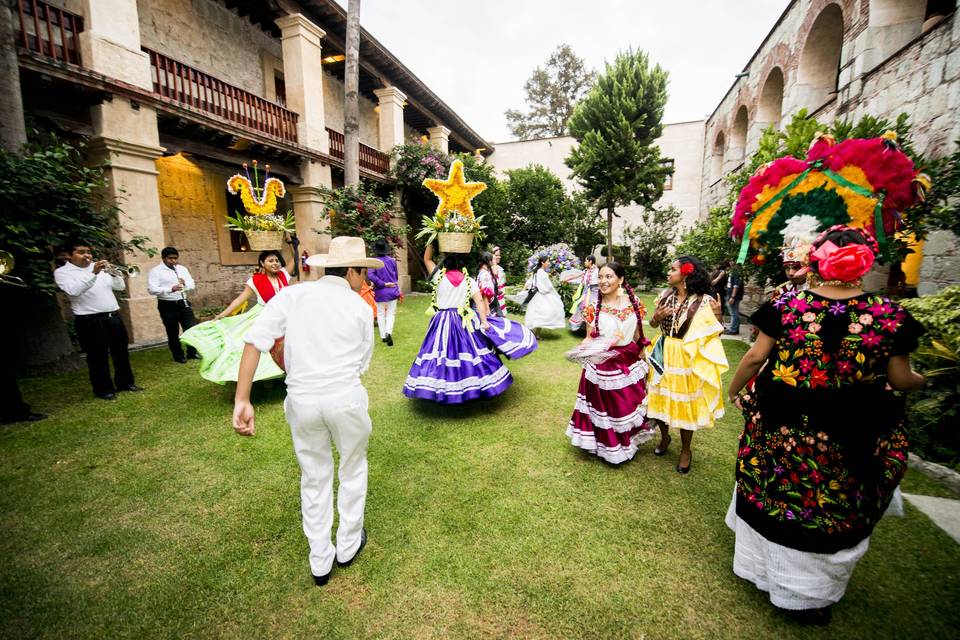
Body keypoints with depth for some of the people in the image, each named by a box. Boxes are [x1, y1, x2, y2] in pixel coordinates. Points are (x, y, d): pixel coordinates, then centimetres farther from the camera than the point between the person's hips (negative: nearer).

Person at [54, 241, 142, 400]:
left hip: (114, 316, 5)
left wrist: (113, 274, -11)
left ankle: (125, 382, 24)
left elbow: (120, 286, 9)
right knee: (98, 356, 2)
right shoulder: (62, 272, -1)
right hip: (89, 321, -5)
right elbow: (73, 290, -20)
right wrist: (93, 273, -29)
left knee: (121, 352, 11)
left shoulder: (99, 267, 13)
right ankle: (103, 389, 13)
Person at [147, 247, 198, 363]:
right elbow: (151, 289, -16)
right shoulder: (155, 271, -6)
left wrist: (185, 283, -13)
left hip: (183, 303, 4)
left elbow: (192, 285, 10)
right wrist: (170, 289, -30)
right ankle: (178, 356, 22)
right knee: (173, 333, 8)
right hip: (167, 306, -4)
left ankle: (192, 352, 20)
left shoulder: (182, 269, 10)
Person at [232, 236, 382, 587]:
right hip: (346, 398, -2)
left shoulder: (290, 295, 2)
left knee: (314, 478, 21)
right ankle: (348, 545, 41)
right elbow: (362, 363, 2)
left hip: (301, 400, 2)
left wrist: (242, 401, -6)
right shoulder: (361, 308, 0)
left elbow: (254, 341, -8)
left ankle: (320, 564, 37)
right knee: (352, 469, 24)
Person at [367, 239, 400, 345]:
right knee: (391, 313, 7)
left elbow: (370, 275, -23)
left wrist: (383, 284, -19)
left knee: (380, 314, 14)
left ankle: (383, 336, 18)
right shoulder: (392, 260, -2)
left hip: (380, 292, -1)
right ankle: (388, 332, -15)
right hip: (392, 291, 1)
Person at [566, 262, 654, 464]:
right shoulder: (593, 307, -7)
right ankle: (606, 445, 30)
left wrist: (643, 363, 13)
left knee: (629, 407, 15)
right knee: (604, 407, 6)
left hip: (630, 365, 3)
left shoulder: (634, 304, -2)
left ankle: (628, 444, 39)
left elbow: (638, 338, 7)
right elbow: (589, 338, -4)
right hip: (601, 366, -2)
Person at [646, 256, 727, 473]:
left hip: (687, 359, -4)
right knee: (661, 398, 14)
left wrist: (717, 317, -26)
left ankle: (685, 450, 29)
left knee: (685, 404, 8)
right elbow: (653, 324, 9)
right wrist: (657, 316, -11)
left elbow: (713, 333, -9)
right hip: (664, 355, 4)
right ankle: (664, 437, 40)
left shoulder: (703, 301, -12)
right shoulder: (666, 296, 1)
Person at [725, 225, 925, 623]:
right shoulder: (889, 315, -9)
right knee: (833, 509, 20)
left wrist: (734, 389, 12)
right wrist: (920, 380, 24)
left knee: (771, 495, 20)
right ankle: (811, 595, 38)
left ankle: (763, 564, 42)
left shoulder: (787, 305, -11)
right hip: (848, 438, 1)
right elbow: (900, 379, 0)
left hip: (779, 426, 0)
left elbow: (756, 356, -6)